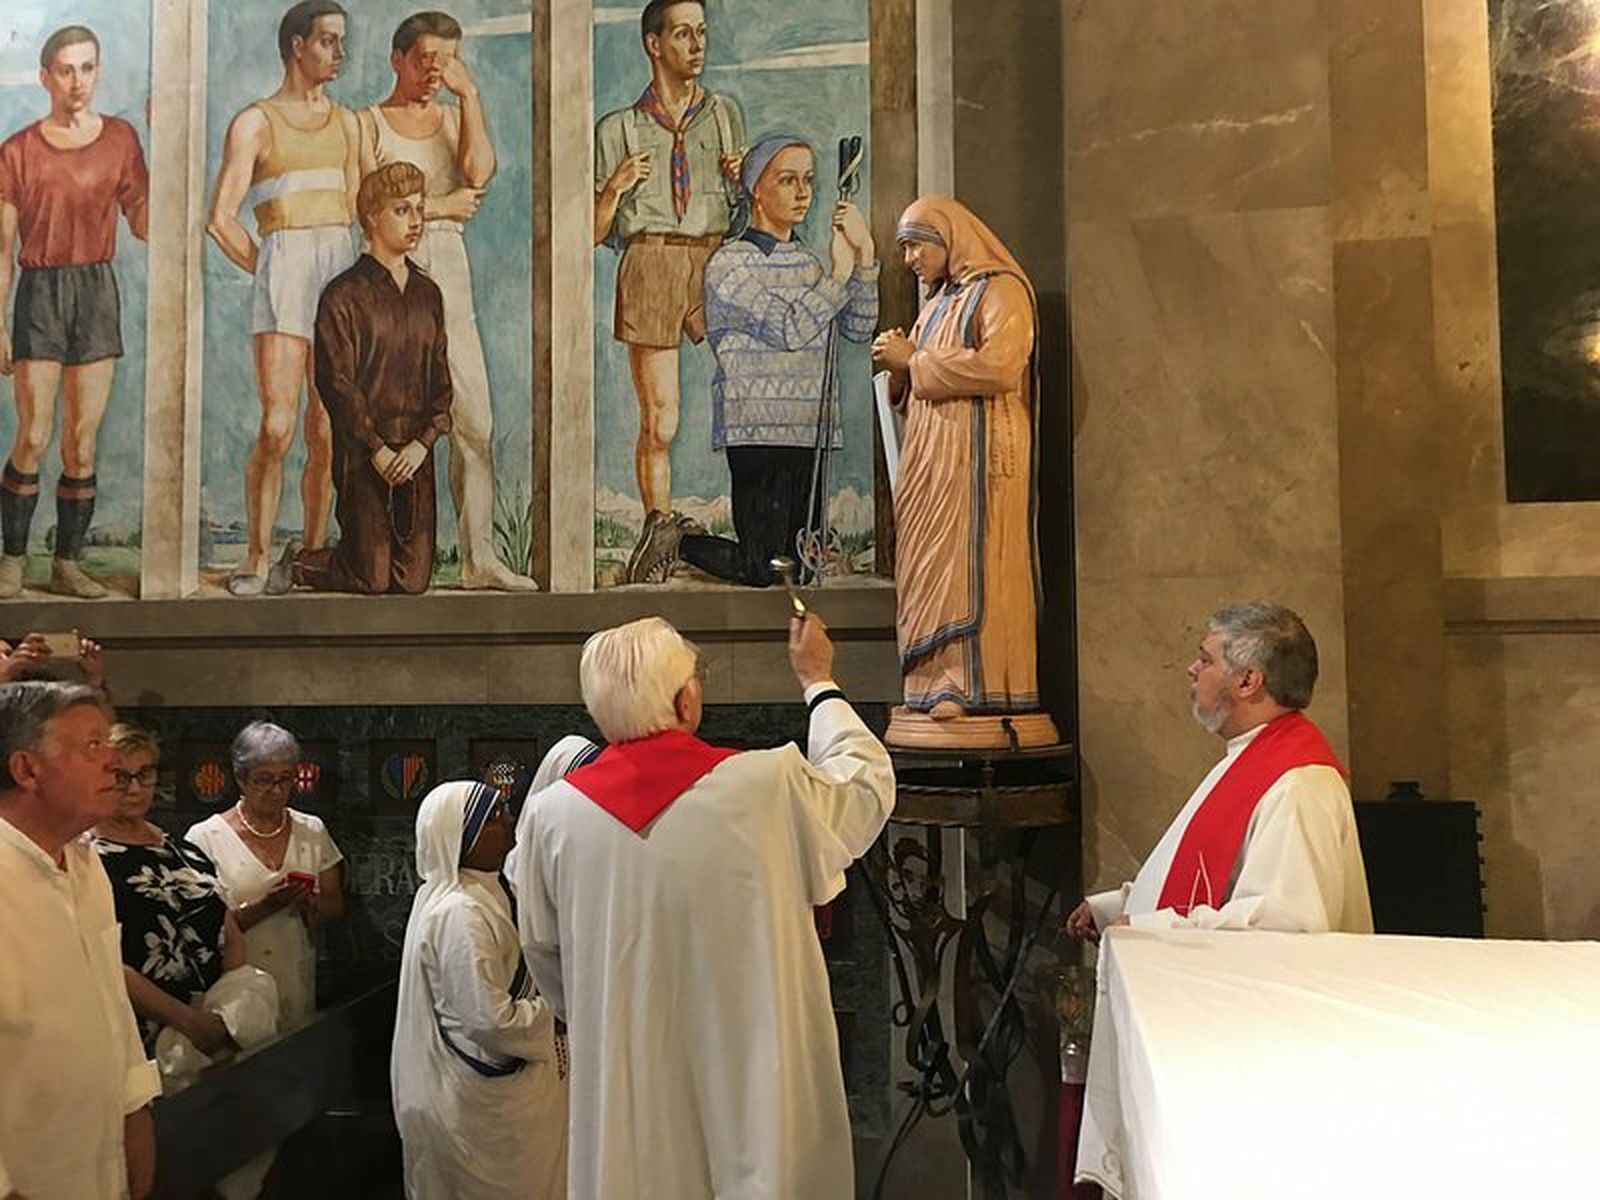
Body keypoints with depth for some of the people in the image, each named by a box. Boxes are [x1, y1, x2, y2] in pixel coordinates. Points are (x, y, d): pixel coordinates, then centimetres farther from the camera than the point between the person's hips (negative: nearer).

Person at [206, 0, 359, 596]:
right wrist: (271, 274, 4)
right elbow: (221, 220, -1)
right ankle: (257, 556, -2)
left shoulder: (346, 122, 19)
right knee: (277, 427, -14)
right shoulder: (254, 122, 4)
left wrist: (350, 280, 10)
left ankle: (313, 554, 9)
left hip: (343, 273, 4)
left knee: (326, 433, 0)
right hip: (284, 267, -4)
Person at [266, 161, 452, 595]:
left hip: (416, 453, 5)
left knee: (414, 581, 1)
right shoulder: (344, 295, -3)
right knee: (371, 580, -5)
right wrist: (377, 449, -14)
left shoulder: (428, 294, 14)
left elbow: (442, 380, 10)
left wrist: (423, 442, -6)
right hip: (363, 453, -5)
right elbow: (337, 383, -7)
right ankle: (296, 562, 23)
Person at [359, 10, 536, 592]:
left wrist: (469, 94, 0)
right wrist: (441, 205, -2)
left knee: (474, 419, -4)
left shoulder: (456, 117, 20)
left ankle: (479, 555, 0)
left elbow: (479, 172, -1)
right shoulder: (368, 122, 9)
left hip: (449, 270, 3)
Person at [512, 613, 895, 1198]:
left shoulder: (551, 813, -11)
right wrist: (819, 682, 16)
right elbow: (867, 786, 3)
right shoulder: (771, 785, -19)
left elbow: (546, 955, 5)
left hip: (626, 1100, 3)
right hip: (755, 1081, -2)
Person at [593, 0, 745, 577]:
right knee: (659, 422, -4)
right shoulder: (618, 129, 14)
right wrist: (615, 187, -5)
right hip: (650, 263, -1)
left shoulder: (725, 113, 19)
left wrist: (743, 179, 4)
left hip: (717, 258, 1)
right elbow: (596, 232, 13)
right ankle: (659, 530, 7)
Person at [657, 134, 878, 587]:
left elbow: (859, 329, 9)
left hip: (810, 432, 7)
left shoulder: (809, 262, 17)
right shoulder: (729, 264, -5)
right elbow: (790, 329, -15)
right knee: (762, 569, -9)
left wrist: (864, 256, 0)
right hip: (759, 433, -7)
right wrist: (839, 274, -8)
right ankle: (674, 545, 17)